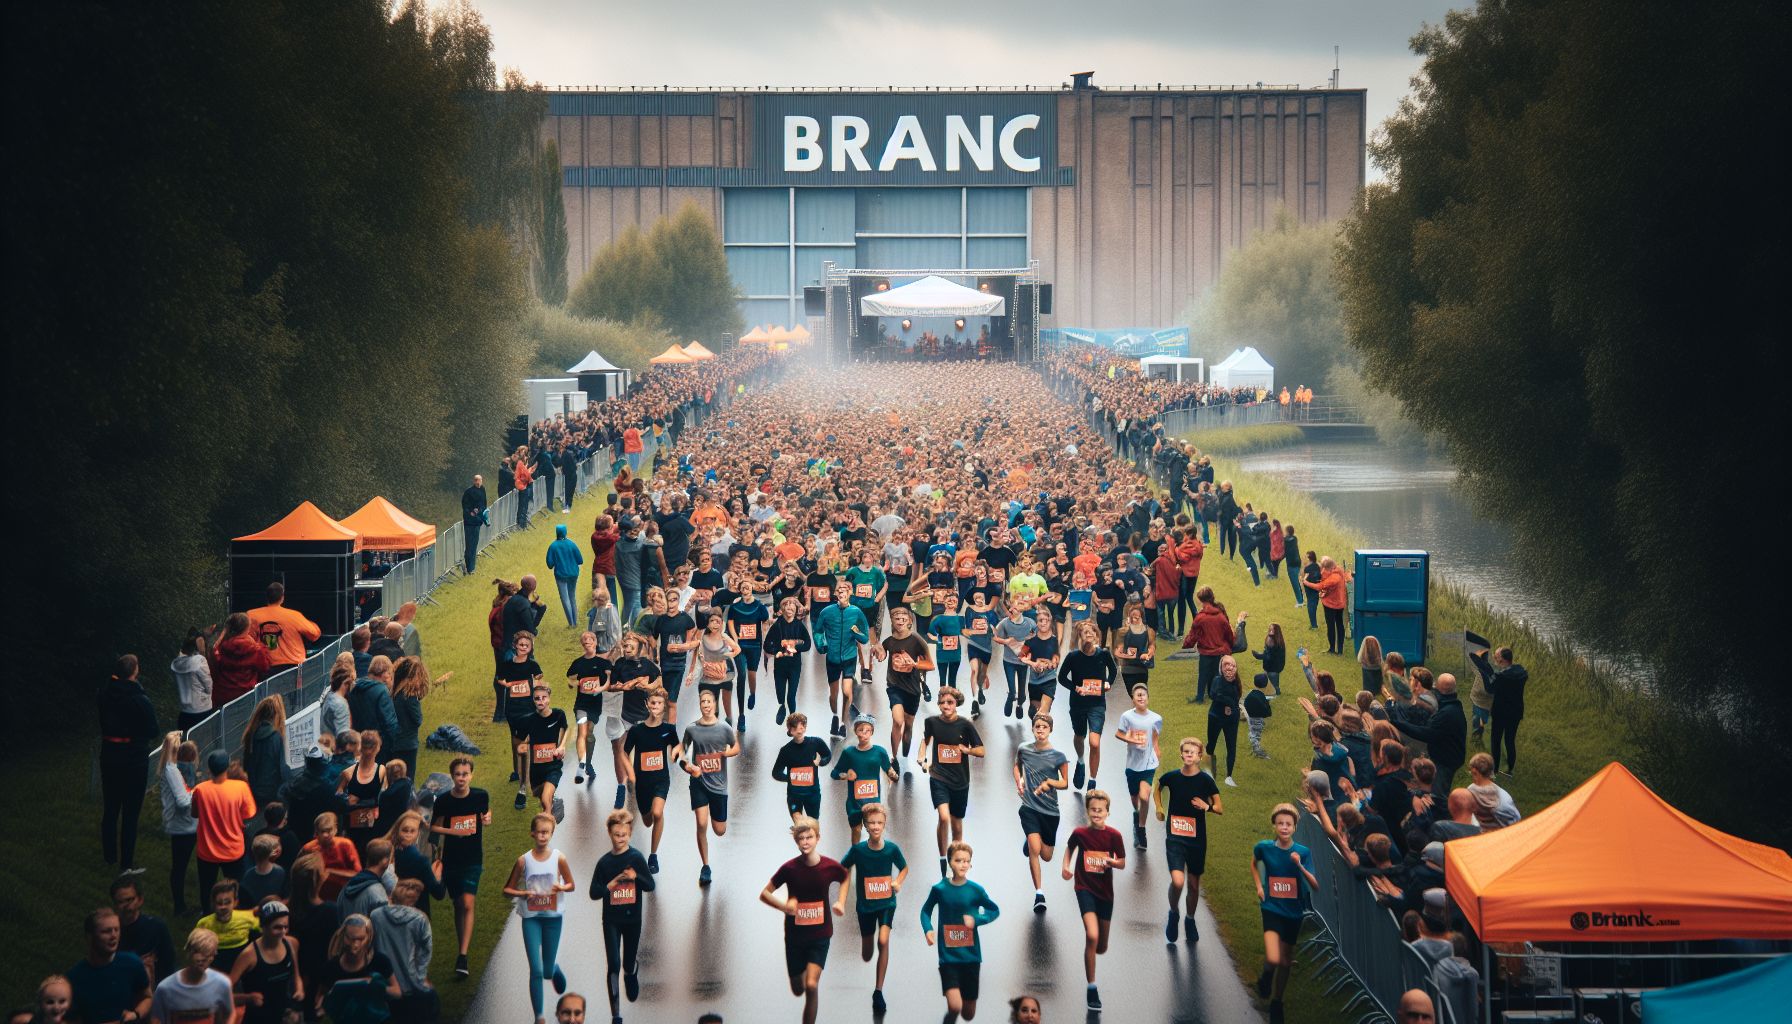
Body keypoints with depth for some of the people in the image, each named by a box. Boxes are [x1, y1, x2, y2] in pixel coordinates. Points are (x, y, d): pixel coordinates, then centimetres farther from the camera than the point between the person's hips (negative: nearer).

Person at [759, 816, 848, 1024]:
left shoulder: (830, 867, -12)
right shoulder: (789, 868, -15)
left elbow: (846, 879, 12)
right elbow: (764, 894, -6)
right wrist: (783, 906, -25)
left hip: (820, 935, -1)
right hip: (794, 935, 1)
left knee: (812, 986, -19)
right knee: (798, 990, 16)